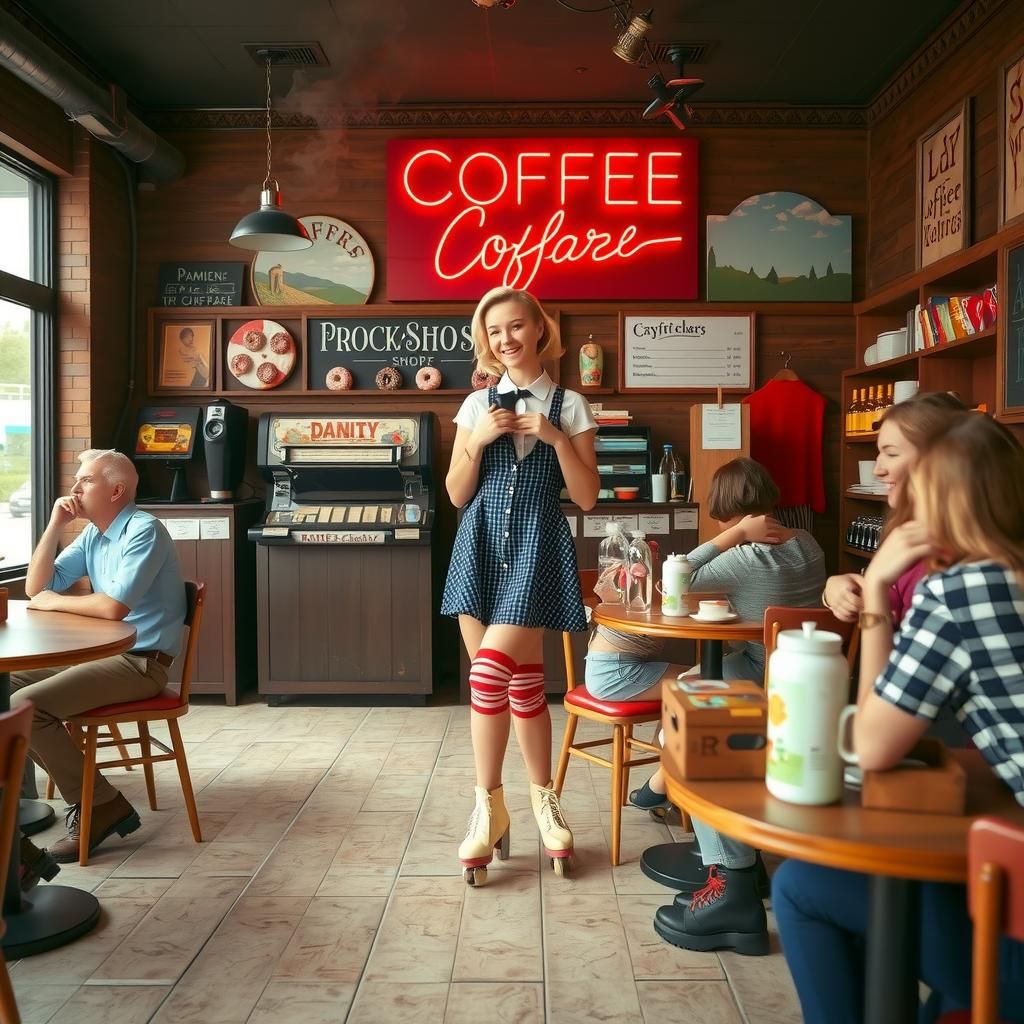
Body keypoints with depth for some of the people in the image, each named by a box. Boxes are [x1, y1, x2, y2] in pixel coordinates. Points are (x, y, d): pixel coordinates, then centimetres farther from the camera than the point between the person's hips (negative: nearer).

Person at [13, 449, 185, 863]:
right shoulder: (93, 534, 12)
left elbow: (114, 606, -25)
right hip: (102, 653, 9)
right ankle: (75, 780, 11)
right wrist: (55, 526, 1)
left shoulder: (144, 530, -16)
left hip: (140, 662, -9)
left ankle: (101, 807, -8)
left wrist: (55, 602, -8)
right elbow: (35, 588, 11)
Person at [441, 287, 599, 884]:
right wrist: (476, 442, -8)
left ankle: (490, 806, 1)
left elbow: (587, 497, -1)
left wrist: (556, 437, -12)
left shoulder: (570, 406, 3)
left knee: (492, 668, -17)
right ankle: (542, 800, 21)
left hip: (537, 546, -3)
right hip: (482, 546, 3)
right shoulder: (477, 405, 9)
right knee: (522, 681, 6)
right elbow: (457, 496, 7)